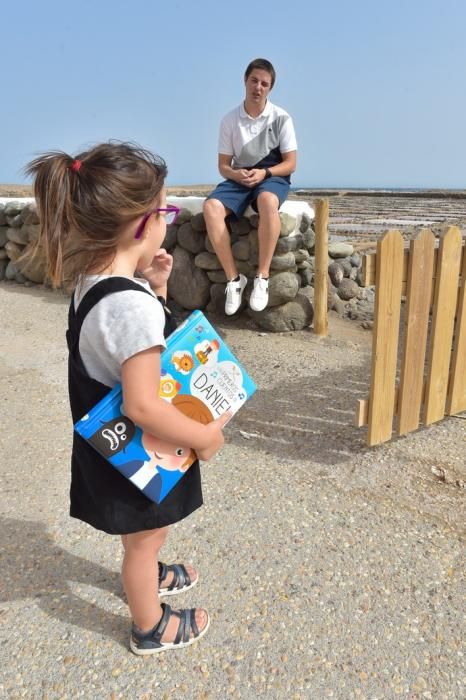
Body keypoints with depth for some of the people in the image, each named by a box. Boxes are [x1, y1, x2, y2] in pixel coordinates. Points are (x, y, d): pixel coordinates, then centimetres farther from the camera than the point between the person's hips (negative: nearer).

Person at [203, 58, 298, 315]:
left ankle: (262, 277, -32)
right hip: (239, 178, 2)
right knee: (211, 207, -30)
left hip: (273, 176, -2)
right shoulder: (230, 120, 2)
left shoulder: (281, 118, -2)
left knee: (267, 201, -41)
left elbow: (290, 164, -2)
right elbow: (223, 165, 5)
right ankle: (233, 278, -24)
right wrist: (236, 174, -18)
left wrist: (264, 173, -20)